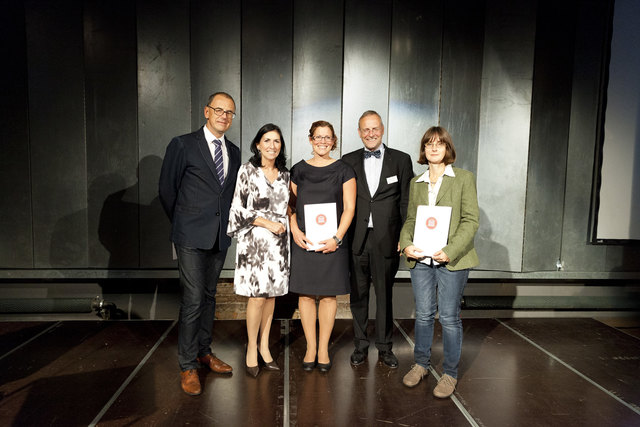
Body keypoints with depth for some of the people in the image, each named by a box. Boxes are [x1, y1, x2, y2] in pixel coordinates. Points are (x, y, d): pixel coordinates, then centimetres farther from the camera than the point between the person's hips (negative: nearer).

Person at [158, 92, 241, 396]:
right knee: (193, 298, -5)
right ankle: (187, 365, 9)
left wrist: (227, 225, 11)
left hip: (219, 237, 5)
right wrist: (182, 223, 6)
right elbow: (166, 189, -1)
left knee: (209, 296, 15)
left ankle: (204, 351, 30)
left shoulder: (234, 152, 12)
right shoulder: (183, 145, -4)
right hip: (192, 236, -5)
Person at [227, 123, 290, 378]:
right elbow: (239, 208, -6)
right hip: (254, 240, -4)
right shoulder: (247, 171, -3)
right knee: (257, 295, -5)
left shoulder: (284, 174, 11)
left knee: (272, 293, 8)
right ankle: (252, 346, 14)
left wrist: (284, 226, 4)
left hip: (279, 241, 4)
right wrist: (266, 223, -12)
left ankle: (264, 344, 22)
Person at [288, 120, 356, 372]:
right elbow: (291, 205, 11)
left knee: (328, 294, 4)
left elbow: (349, 208, 0)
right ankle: (310, 347, 19)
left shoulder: (343, 170, 4)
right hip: (303, 241, 2)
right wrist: (295, 231, -6)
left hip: (332, 242, -1)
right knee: (305, 294, 5)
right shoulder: (299, 170, 9)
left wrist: (337, 238, -11)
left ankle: (323, 349, 18)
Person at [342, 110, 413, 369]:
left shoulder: (401, 160, 3)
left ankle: (384, 347, 25)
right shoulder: (348, 161, 7)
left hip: (386, 239, -1)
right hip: (356, 239, 1)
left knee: (385, 294, 9)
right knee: (358, 294, 11)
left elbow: (406, 202, 2)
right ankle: (360, 345, 27)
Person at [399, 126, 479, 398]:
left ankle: (450, 373, 21)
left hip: (452, 260, -3)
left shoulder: (463, 178, 1)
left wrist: (450, 251, -17)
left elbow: (470, 221, -5)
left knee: (449, 317, 4)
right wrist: (406, 244, -5)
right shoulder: (416, 182, 13)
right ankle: (421, 364, 29)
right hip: (420, 259, 3)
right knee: (423, 314, 11)